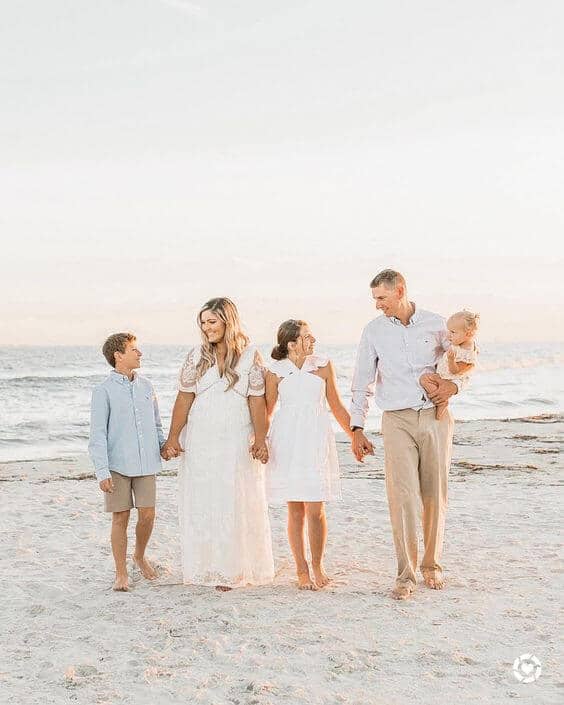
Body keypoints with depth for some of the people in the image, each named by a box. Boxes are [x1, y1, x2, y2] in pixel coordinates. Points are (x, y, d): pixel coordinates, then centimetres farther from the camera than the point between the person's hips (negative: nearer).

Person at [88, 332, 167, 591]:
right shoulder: (104, 391, -5)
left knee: (147, 515, 4)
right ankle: (121, 573, 16)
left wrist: (165, 445, -1)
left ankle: (139, 556, 31)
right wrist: (102, 472, -13)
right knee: (120, 518, 3)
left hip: (146, 463, 4)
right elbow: (97, 435, -7)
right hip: (117, 465, -4)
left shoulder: (146, 386, 9)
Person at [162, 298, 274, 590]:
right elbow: (184, 398, 1)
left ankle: (231, 568, 16)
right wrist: (173, 437, -5)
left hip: (237, 442, -1)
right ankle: (205, 567, 16)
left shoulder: (250, 356, -2)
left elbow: (257, 400, -4)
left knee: (236, 503, 4)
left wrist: (260, 439, -10)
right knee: (200, 503, 4)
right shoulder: (196, 356, 2)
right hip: (200, 441, 2)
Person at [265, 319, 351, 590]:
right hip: (286, 442, 0)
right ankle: (302, 571, 14)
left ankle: (317, 566, 15)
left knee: (315, 510, -5)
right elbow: (266, 411, 9)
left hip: (316, 440, 0)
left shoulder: (323, 365, 5)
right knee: (295, 511, 3)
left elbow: (336, 406, 13)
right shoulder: (276, 371, 1)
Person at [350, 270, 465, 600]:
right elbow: (362, 384, 8)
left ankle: (432, 564, 23)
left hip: (435, 417, 1)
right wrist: (357, 429, 2)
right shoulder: (374, 331, 5)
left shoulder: (436, 324, 4)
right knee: (403, 495, -10)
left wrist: (454, 384, -7)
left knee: (435, 495, 6)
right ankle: (406, 575, -5)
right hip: (397, 420, -1)